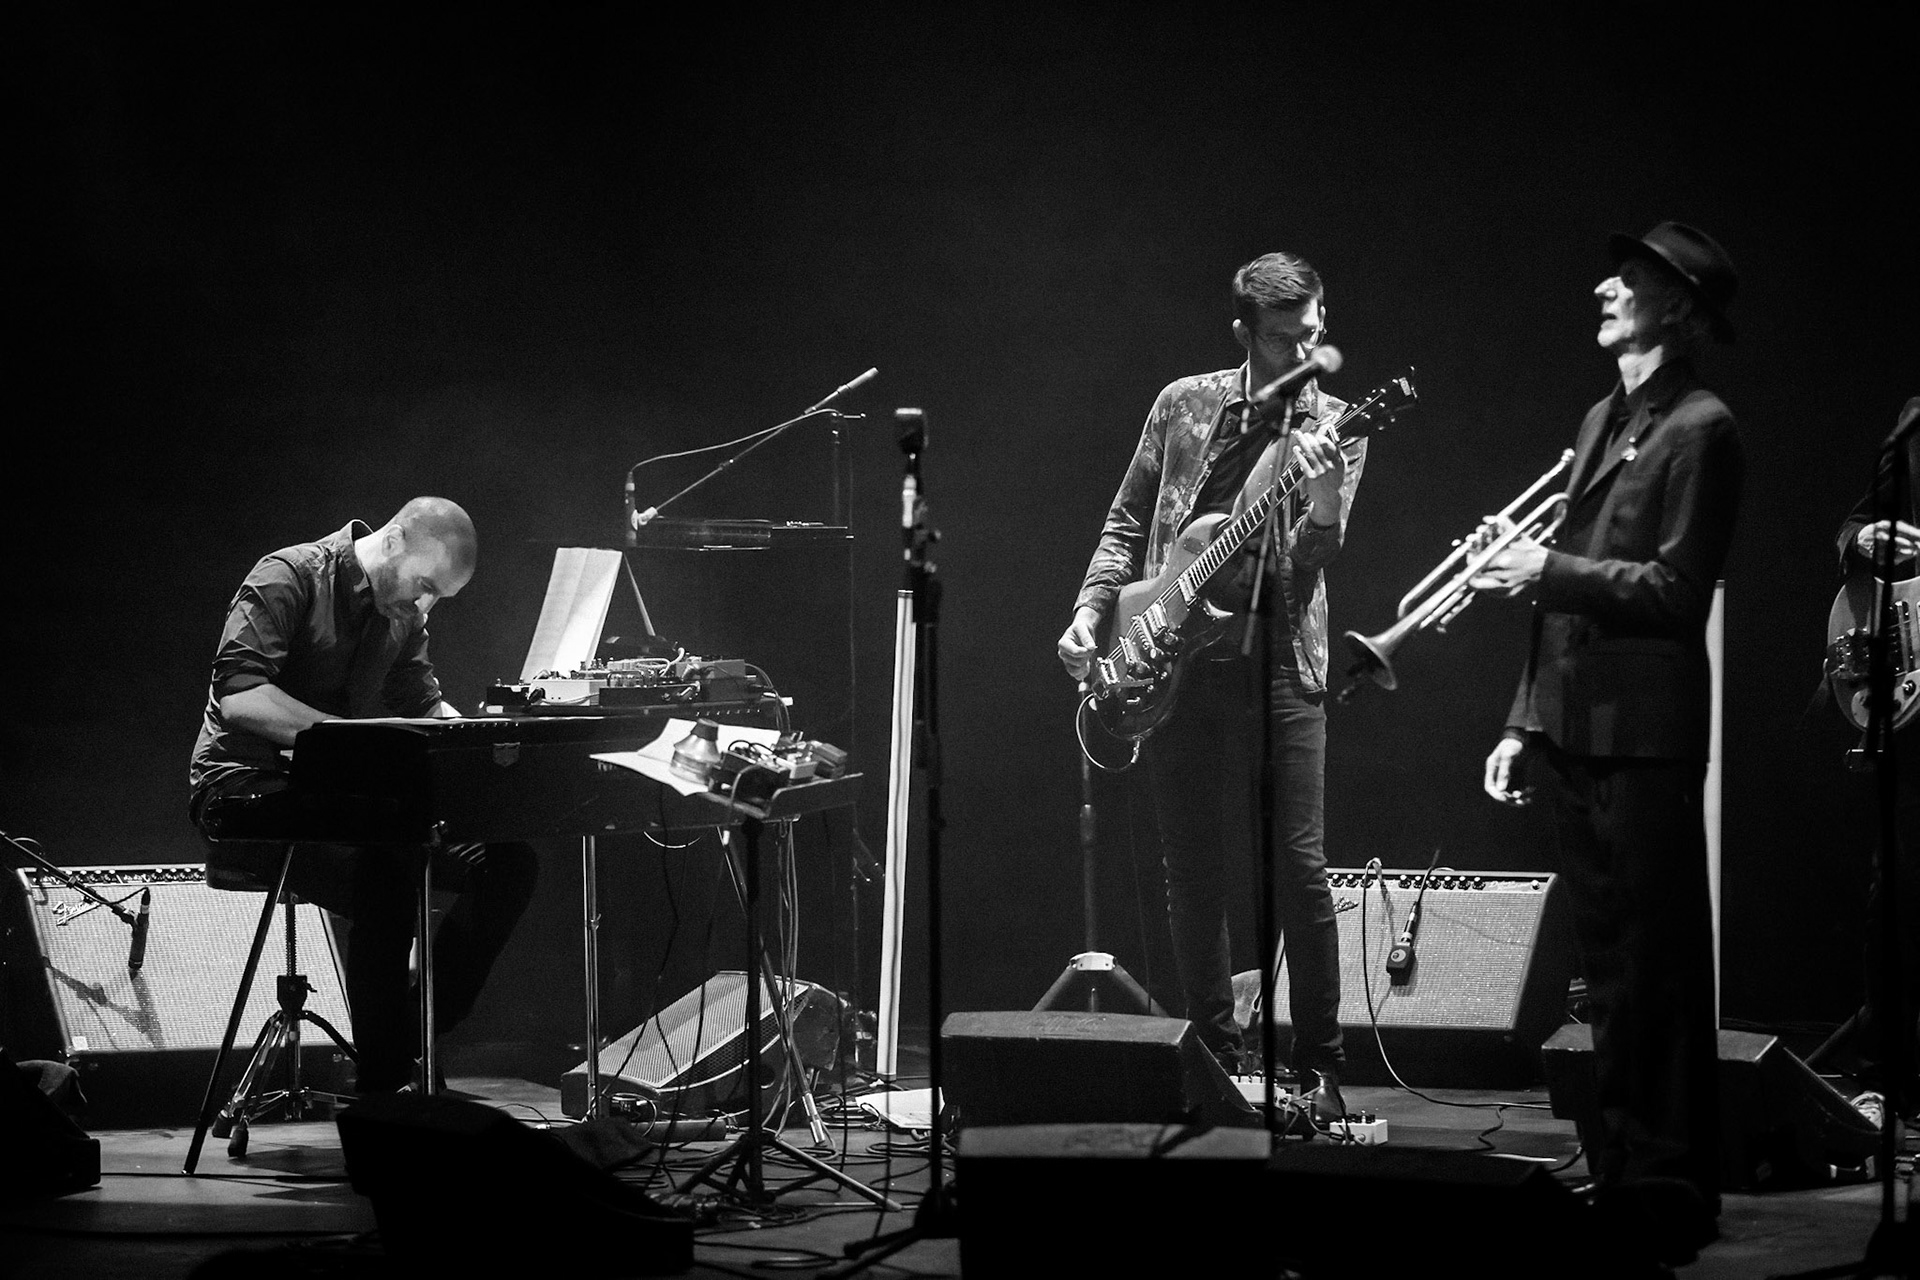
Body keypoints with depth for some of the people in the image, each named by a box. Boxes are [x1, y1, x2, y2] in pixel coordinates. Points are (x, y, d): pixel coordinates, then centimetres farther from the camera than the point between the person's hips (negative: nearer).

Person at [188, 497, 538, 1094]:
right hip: (251, 789, -8)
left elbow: (424, 704, 20)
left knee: (506, 863, -9)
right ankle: (379, 1084, -25)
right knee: (387, 876, -36)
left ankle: (417, 1041, -4)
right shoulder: (288, 579, -13)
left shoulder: (402, 614, 12)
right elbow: (238, 696, -25)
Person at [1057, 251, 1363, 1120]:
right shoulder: (1185, 405, 7)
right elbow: (1127, 524, 14)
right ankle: (1221, 1061, 17)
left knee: (1299, 869, -8)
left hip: (1278, 662, -2)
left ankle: (1318, 1068, 2)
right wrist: (1090, 612, 1)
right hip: (1173, 664, 2)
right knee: (1192, 875, 6)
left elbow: (1312, 558, -11)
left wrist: (1324, 489, -31)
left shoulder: (1335, 428, 1)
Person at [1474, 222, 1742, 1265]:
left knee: (1656, 972, -4)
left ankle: (1671, 1190, 1)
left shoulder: (1699, 429, -8)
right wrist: (1525, 724, 18)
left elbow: (1673, 590, -15)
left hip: (1645, 737, -8)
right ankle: (1620, 1175, 21)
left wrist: (1547, 568, -13)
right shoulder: (1602, 421, 18)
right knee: (1607, 965, 13)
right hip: (1573, 734, 8)